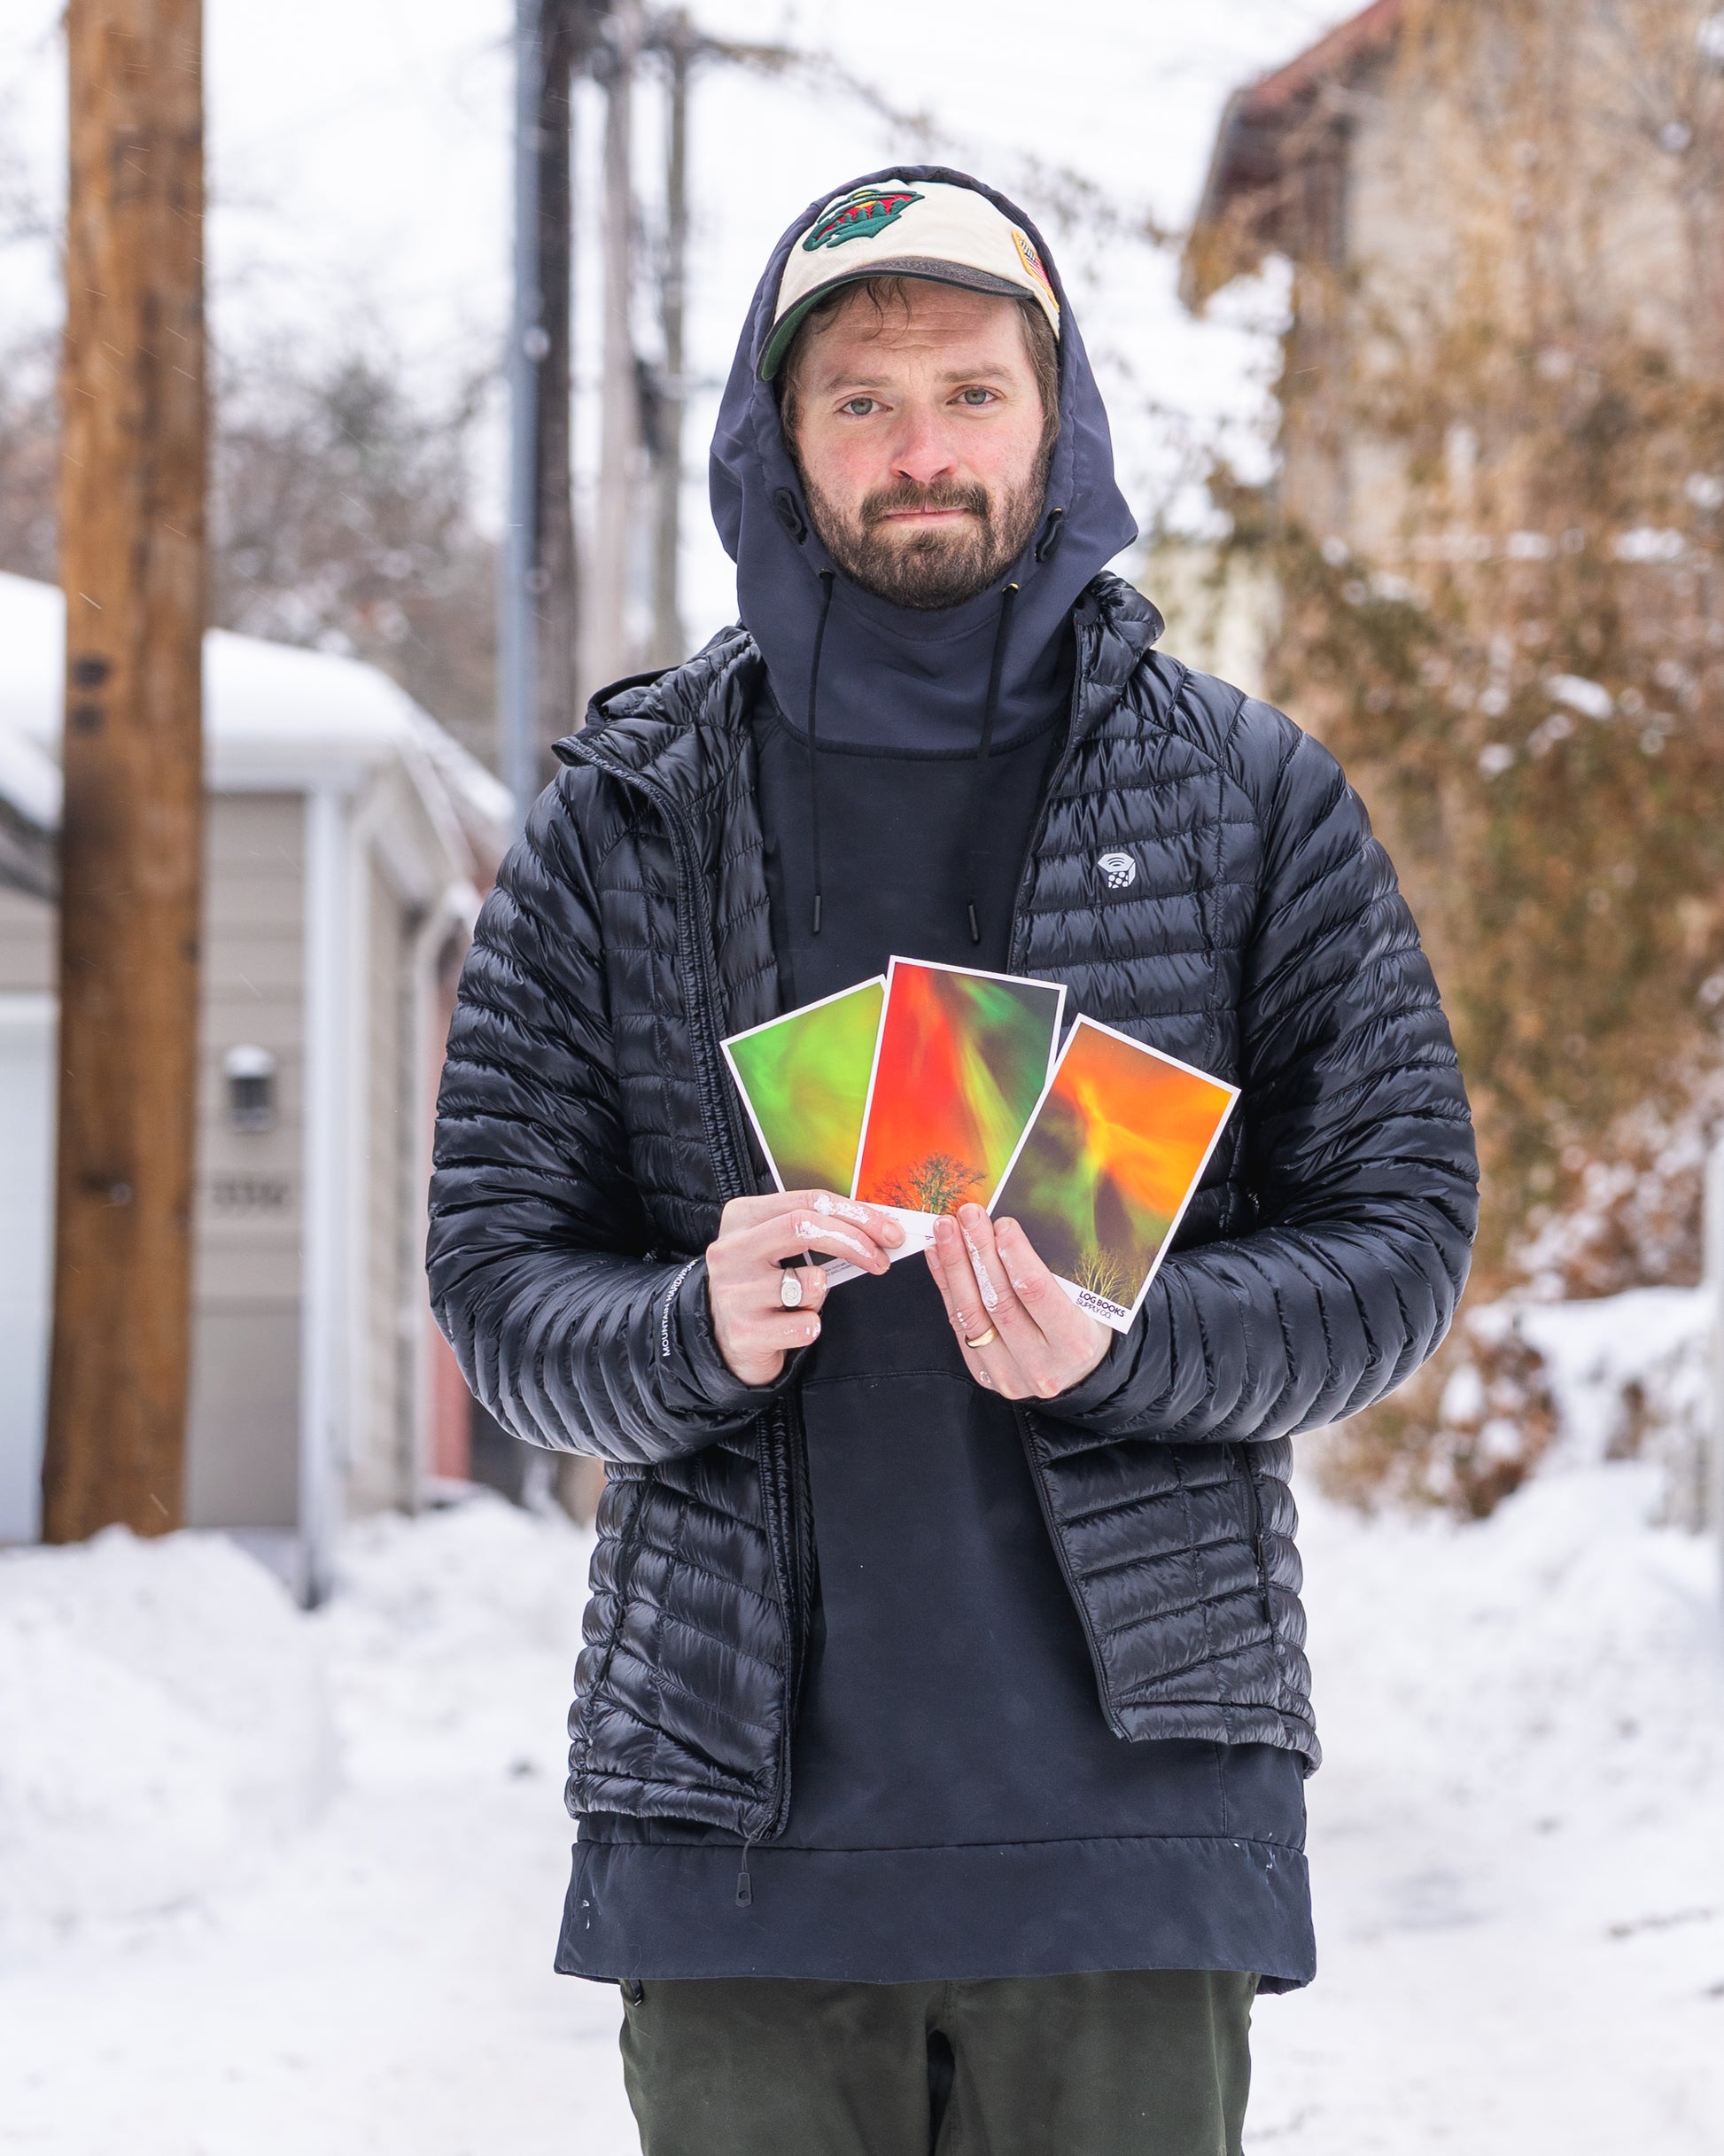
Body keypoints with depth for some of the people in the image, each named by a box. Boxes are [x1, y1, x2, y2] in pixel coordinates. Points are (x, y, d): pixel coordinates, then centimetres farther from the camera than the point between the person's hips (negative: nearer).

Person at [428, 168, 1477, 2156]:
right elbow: (493, 1273, 8)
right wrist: (698, 1331, -14)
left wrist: (1121, 1343, -15)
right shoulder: (628, 816, 9)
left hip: (1131, 1793, 0)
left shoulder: (1248, 798, 7)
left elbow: (1402, 1236, 4)